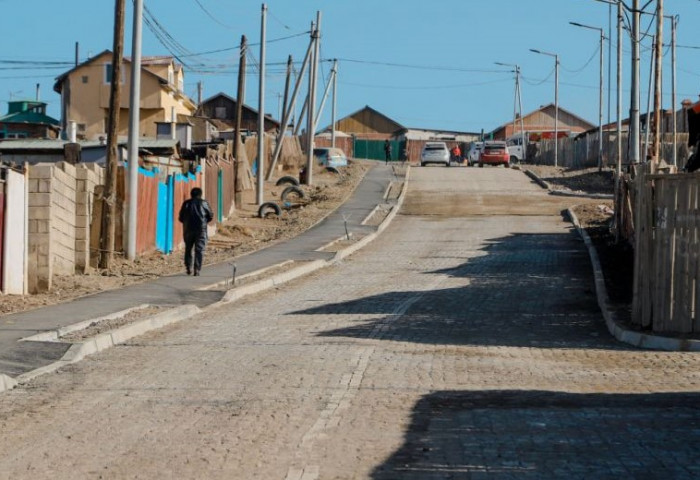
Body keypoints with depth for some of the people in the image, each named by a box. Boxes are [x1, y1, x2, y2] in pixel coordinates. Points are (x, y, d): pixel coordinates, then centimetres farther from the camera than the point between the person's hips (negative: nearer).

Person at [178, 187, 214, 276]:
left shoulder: (186, 203, 4)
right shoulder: (204, 203, 2)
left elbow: (180, 218, 5)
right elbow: (210, 216, 6)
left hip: (188, 229, 1)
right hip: (201, 229, -1)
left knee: (188, 249, 16)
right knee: (199, 249, -1)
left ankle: (188, 267, 8)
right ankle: (197, 269, -11)